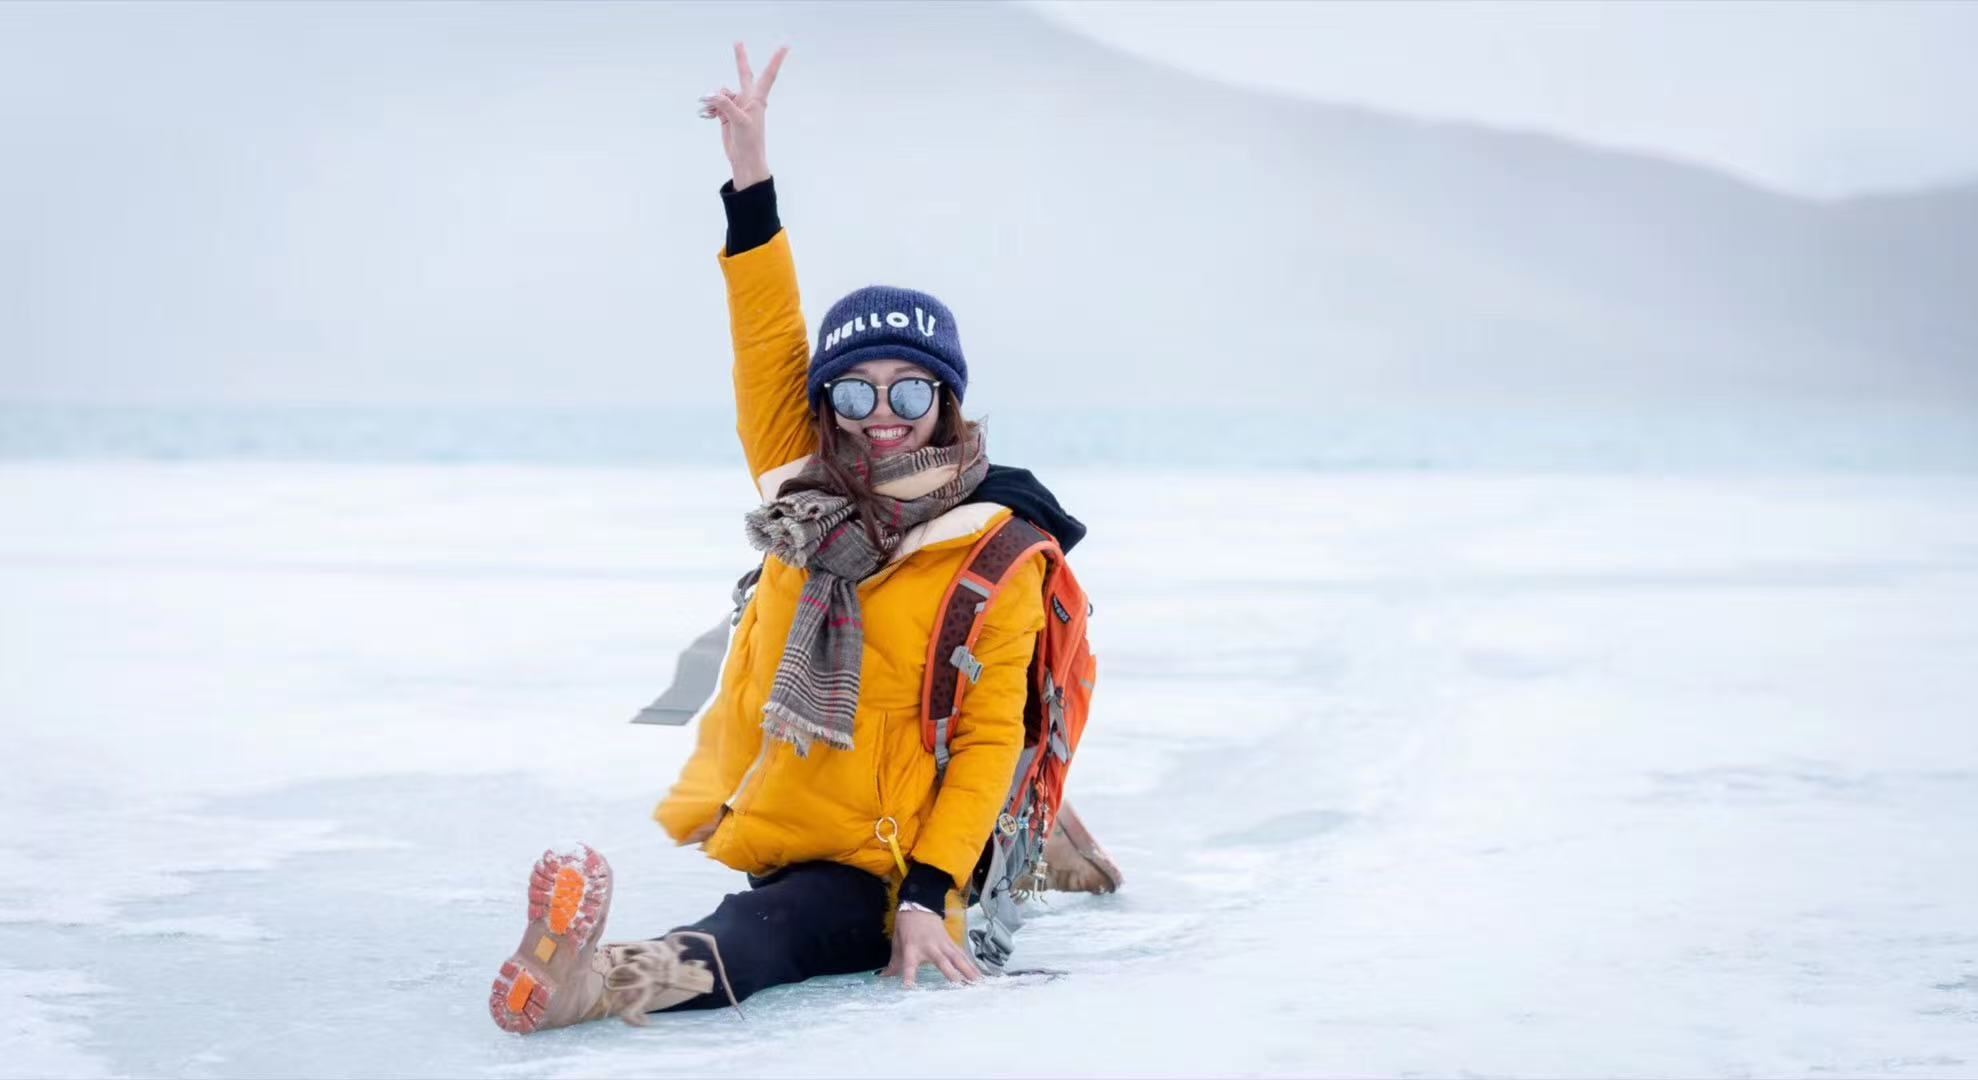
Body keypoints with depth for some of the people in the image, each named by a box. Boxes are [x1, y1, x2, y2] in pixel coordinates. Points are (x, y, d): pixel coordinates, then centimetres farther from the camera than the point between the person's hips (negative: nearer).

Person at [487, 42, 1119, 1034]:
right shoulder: (806, 494, 9)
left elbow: (987, 739, -8)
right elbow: (770, 351, 9)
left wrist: (928, 896, -18)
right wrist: (750, 181, 3)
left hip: (875, 868, -9)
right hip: (771, 829, 9)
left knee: (769, 930, -34)